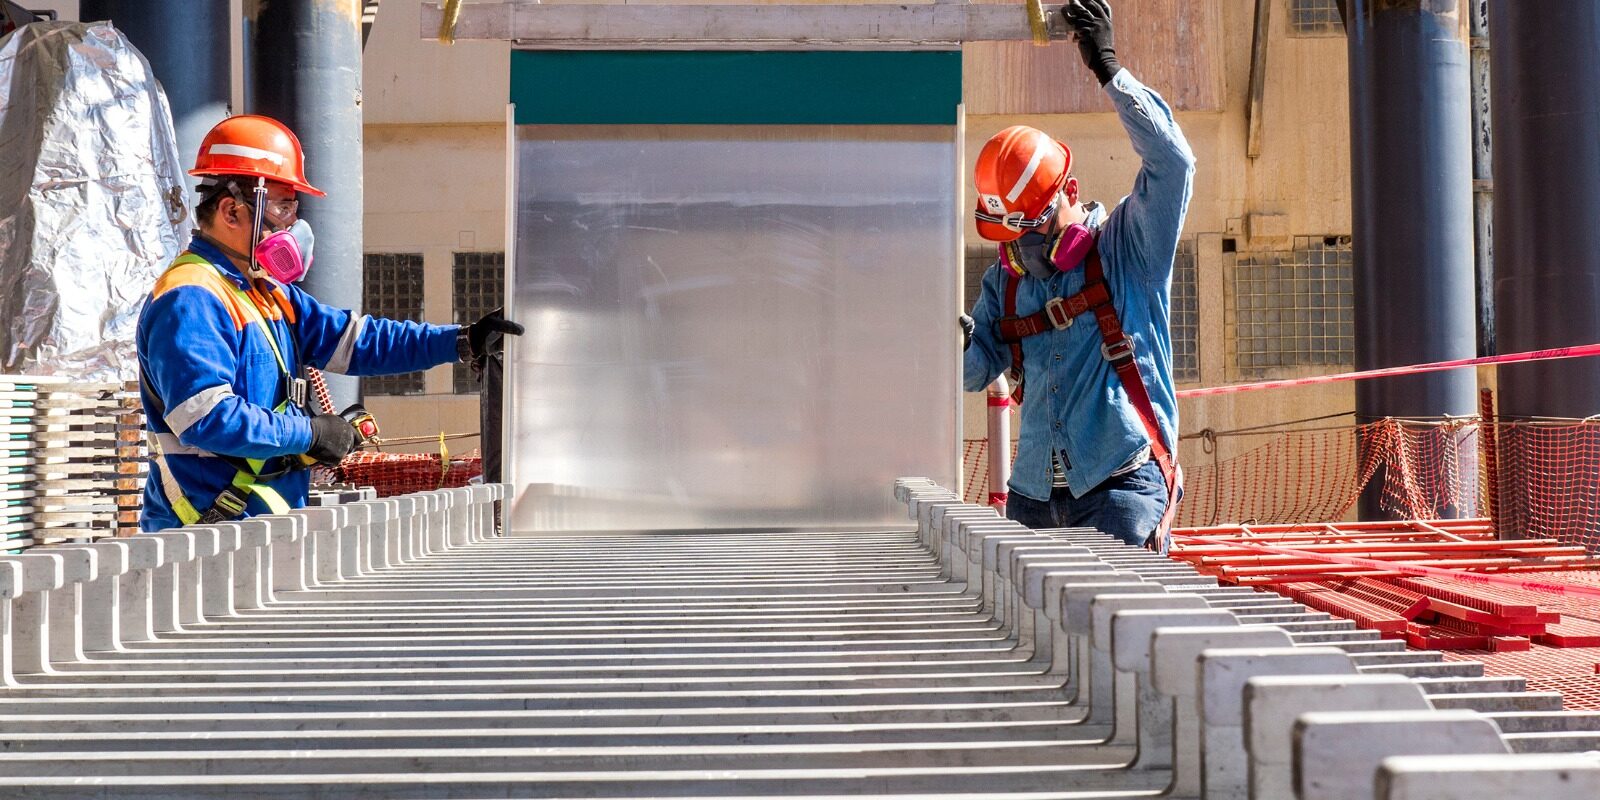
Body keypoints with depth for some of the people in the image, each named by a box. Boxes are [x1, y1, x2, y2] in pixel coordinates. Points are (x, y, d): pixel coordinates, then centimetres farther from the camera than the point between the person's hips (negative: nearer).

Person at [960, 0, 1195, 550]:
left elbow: (1171, 162, -12)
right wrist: (959, 346, -13)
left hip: (1122, 484, -5)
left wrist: (1109, 70, -17)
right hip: (1034, 492, 5)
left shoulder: (1126, 250, 1)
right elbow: (976, 373, 12)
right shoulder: (1005, 282, 14)